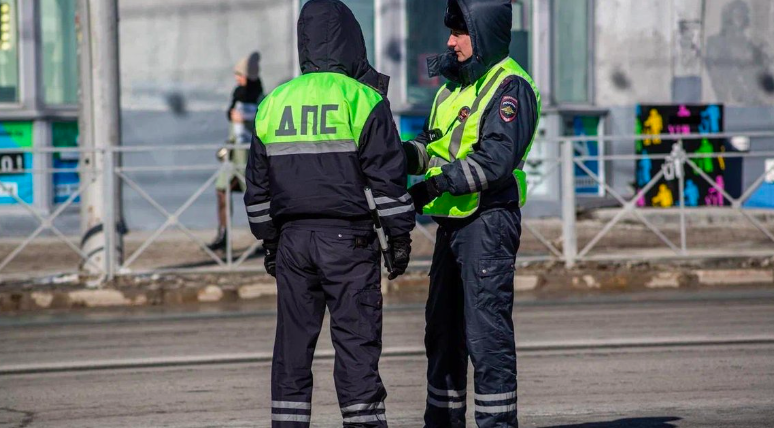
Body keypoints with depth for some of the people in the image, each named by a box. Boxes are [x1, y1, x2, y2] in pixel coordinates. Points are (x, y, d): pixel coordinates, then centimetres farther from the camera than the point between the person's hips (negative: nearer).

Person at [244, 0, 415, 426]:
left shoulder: (274, 103, 10)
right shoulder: (362, 99, -6)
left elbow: (257, 185, 15)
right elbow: (387, 177, -8)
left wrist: (268, 239, 22)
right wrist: (400, 236, -1)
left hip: (292, 237, 4)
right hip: (347, 238, -4)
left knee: (293, 343, 8)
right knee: (356, 342, -4)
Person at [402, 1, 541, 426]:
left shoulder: (510, 87, -12)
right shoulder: (456, 84, 18)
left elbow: (498, 158, -23)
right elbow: (437, 145, 20)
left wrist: (436, 184, -26)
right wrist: (405, 154, -1)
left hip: (488, 221, -10)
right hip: (453, 223, 10)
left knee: (486, 331, -9)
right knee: (442, 329, 15)